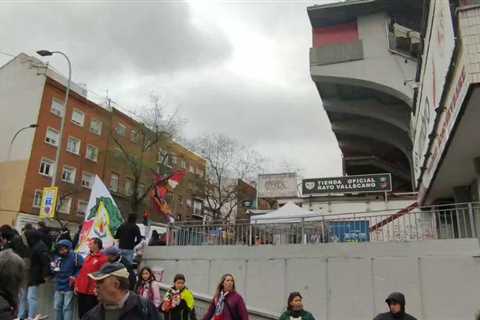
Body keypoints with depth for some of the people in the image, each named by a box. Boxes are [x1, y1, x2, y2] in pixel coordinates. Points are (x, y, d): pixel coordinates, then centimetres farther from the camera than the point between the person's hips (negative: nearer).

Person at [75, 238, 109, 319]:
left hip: (92, 292, -8)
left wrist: (97, 288, -21)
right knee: (81, 314, 15)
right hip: (81, 290, 8)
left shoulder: (103, 258, -12)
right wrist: (77, 285, 12)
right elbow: (82, 273, 17)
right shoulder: (88, 257, 15)